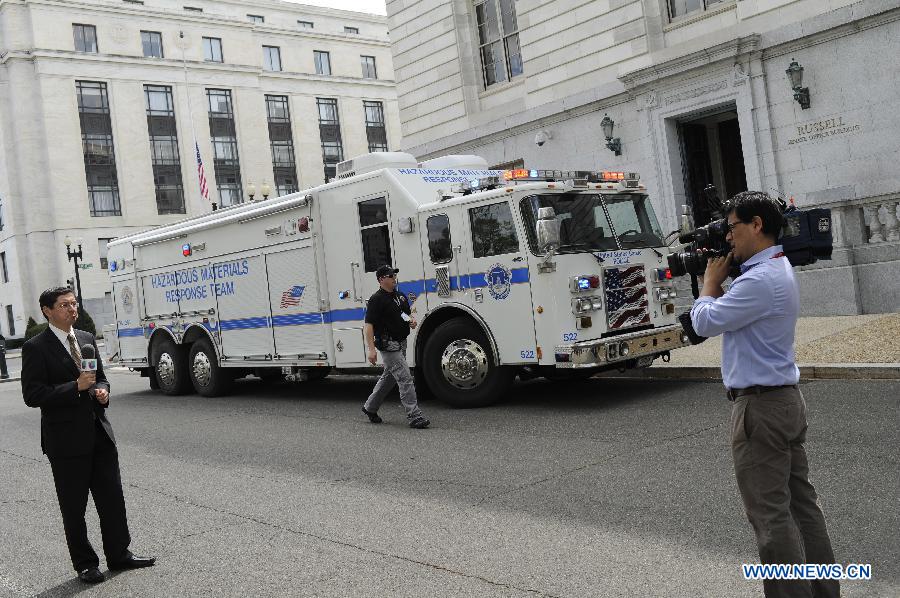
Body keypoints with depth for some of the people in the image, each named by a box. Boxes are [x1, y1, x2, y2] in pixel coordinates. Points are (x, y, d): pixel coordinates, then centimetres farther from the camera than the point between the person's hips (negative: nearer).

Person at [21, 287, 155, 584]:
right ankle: (85, 564, 21)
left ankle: (119, 554, 25)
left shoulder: (87, 338, 10)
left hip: (99, 432, 6)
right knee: (74, 507, 8)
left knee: (113, 498, 11)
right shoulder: (36, 348, -9)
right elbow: (32, 395, -14)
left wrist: (102, 390, -3)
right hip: (66, 439, -5)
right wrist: (76, 387, -21)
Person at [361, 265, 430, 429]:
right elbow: (369, 325, -17)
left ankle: (370, 407, 34)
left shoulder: (400, 296, 12)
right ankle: (414, 417, -10)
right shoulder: (376, 300, -13)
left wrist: (412, 320, 1)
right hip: (388, 345, -9)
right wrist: (371, 349, -24)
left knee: (389, 378, 19)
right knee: (405, 379, -11)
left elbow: (408, 313, 26)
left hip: (401, 343, 9)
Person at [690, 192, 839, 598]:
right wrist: (719, 280, 9)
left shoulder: (759, 280, -21)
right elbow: (733, 310, 20)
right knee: (801, 501, 16)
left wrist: (711, 280, -2)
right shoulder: (778, 270, 13)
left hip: (761, 405, -11)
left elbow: (705, 322, -16)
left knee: (770, 513, -3)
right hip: (786, 398, 11)